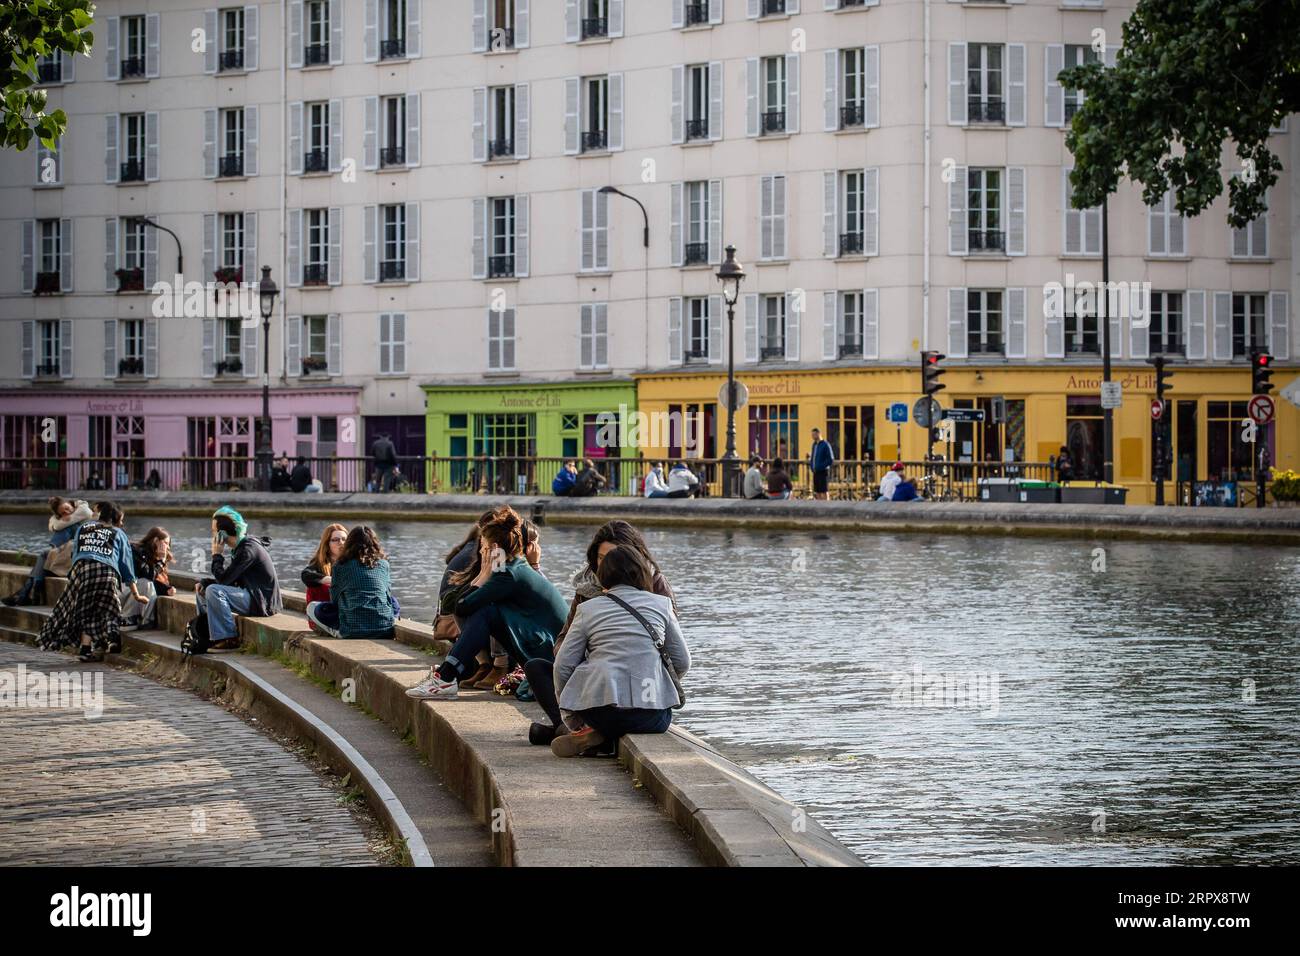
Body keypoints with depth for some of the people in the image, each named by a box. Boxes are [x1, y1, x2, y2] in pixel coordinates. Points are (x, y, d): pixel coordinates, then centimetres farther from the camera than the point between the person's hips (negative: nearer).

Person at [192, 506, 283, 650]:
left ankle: (228, 638, -22)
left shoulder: (248, 549, -20)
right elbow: (227, 579, 15)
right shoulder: (239, 547, 11)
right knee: (202, 589, 15)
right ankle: (205, 635, 13)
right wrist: (205, 583, -1)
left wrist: (217, 555, -8)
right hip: (250, 596, 10)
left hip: (262, 603, -10)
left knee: (214, 591, -27)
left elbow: (224, 579, -21)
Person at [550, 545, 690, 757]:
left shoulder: (588, 609, 10)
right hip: (650, 715, -1)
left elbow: (563, 666, 7)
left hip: (598, 711, 1)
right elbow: (682, 663, 15)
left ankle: (598, 732, 2)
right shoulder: (661, 604, 12)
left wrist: (567, 709, 22)